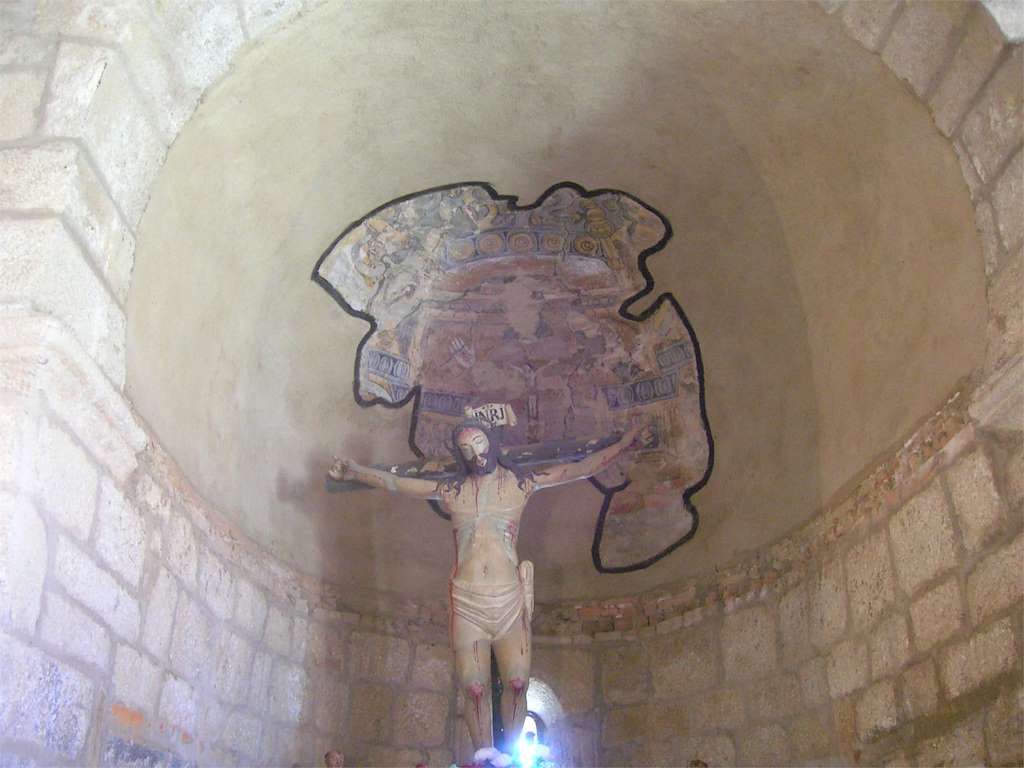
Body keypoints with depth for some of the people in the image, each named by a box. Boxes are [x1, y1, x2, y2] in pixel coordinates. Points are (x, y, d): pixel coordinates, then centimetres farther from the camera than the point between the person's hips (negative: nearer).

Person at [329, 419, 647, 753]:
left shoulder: (520, 484, 8)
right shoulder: (451, 491, 11)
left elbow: (582, 468, 4)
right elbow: (393, 482, 13)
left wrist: (622, 444, -4)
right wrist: (354, 472, 4)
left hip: (510, 600, 0)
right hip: (466, 601, 1)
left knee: (517, 683, -8)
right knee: (475, 688, -5)